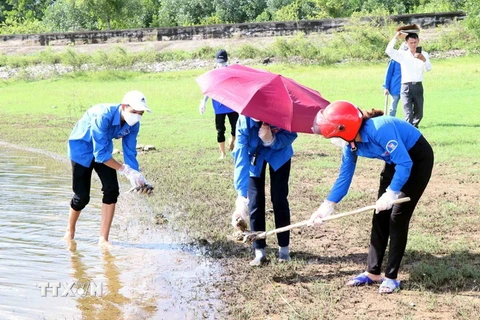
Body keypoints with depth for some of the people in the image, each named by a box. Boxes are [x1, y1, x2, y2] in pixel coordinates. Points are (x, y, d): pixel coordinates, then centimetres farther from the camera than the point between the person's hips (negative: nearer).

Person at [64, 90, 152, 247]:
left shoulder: (133, 124, -18)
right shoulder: (103, 116, -38)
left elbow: (130, 153, -9)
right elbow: (100, 154, -36)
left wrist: (137, 178, -23)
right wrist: (126, 170, -37)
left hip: (103, 148, 6)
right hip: (82, 147, -5)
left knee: (112, 190, -11)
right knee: (82, 196, -4)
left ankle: (103, 239, -3)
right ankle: (70, 231, 25)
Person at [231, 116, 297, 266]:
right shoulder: (244, 121, -37)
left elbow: (290, 136, -21)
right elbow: (240, 158, -41)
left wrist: (271, 139, -44)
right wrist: (241, 198, -49)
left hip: (279, 153, 0)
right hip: (254, 155, 0)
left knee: (279, 199, -1)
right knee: (255, 202, -3)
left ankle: (284, 247, 14)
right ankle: (259, 252, 6)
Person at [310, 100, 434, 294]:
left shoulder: (380, 129, -36)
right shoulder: (351, 144, -11)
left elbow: (405, 163, -33)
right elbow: (344, 176, -2)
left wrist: (391, 193, -35)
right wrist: (327, 206, -6)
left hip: (418, 160, -8)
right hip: (395, 162, 8)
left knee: (398, 217, -10)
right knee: (380, 216, 5)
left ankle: (391, 277, -1)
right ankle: (373, 272, 13)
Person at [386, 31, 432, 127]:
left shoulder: (423, 54, 8)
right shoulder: (402, 54, 5)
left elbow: (428, 68, -7)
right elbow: (388, 51, -9)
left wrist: (423, 59, -27)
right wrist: (396, 37, -7)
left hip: (418, 87, 3)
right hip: (406, 87, -3)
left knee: (419, 114, 13)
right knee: (408, 115, -12)